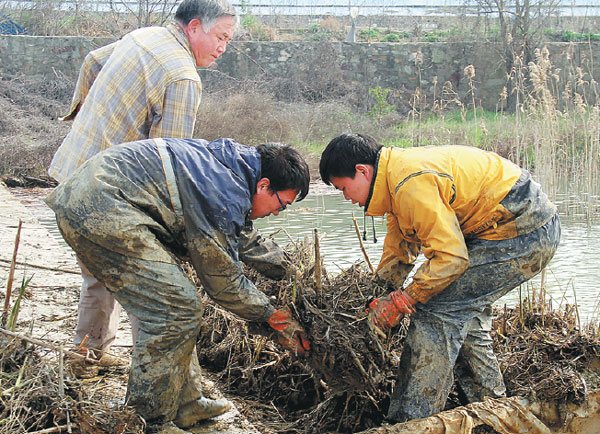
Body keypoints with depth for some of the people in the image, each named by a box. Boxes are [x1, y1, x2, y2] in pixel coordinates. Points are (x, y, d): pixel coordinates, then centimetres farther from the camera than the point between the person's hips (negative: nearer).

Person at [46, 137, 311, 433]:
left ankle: (185, 404, 23)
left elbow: (246, 240, 29)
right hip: (103, 213, -11)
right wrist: (270, 314, 9)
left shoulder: (221, 160, 15)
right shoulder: (227, 195, -15)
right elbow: (223, 280, -4)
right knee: (178, 310, -9)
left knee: (170, 301, 16)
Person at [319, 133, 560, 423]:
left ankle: (411, 421, -7)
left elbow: (451, 257, -23)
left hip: (524, 232, -11)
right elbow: (397, 253, 22)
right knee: (464, 307, 22)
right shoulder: (397, 176, 12)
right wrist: (380, 298, 16)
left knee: (436, 308, -12)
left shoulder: (412, 184, -23)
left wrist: (402, 300, -14)